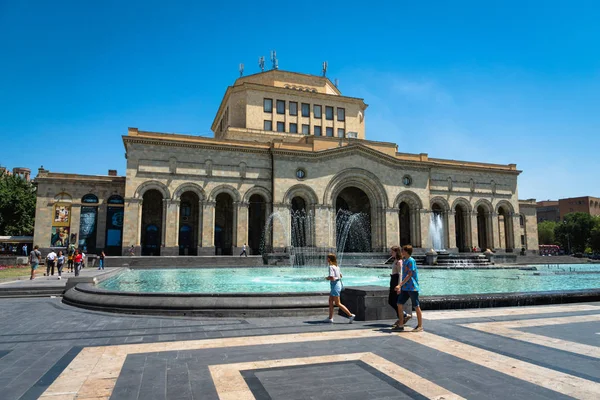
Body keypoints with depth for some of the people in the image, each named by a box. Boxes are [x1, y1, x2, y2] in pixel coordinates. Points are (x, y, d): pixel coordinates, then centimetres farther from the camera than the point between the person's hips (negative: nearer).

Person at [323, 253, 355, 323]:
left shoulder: (331, 267, -18)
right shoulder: (336, 266, 10)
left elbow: (332, 278, -26)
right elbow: (340, 276, 19)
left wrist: (327, 278, -6)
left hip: (335, 285, -10)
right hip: (338, 284, 10)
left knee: (337, 303, -2)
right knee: (330, 301, 14)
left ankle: (350, 315, -1)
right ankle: (330, 318, 16)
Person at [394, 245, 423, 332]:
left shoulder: (411, 261, -14)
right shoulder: (404, 260, 13)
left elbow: (409, 275, -19)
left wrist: (400, 285, -23)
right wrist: (400, 287, 19)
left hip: (412, 287, -9)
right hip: (405, 287, 9)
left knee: (416, 306, 2)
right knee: (399, 304, 4)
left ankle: (420, 326, 12)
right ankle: (401, 325, 11)